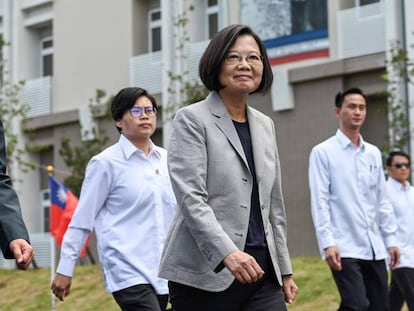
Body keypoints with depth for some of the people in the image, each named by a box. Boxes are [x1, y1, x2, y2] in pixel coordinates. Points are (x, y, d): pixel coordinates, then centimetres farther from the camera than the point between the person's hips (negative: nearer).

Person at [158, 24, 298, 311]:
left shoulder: (265, 125, 16)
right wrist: (228, 252, -28)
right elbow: (191, 198, -15)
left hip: (261, 271, 5)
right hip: (204, 275, -5)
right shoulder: (192, 120, -3)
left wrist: (284, 269, 16)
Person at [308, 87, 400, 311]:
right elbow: (319, 201, -8)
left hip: (375, 248, 6)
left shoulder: (373, 153, 13)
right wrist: (327, 243, -15)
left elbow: (382, 200, 16)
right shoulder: (323, 152, -3)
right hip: (344, 248, -6)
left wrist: (390, 239, 11)